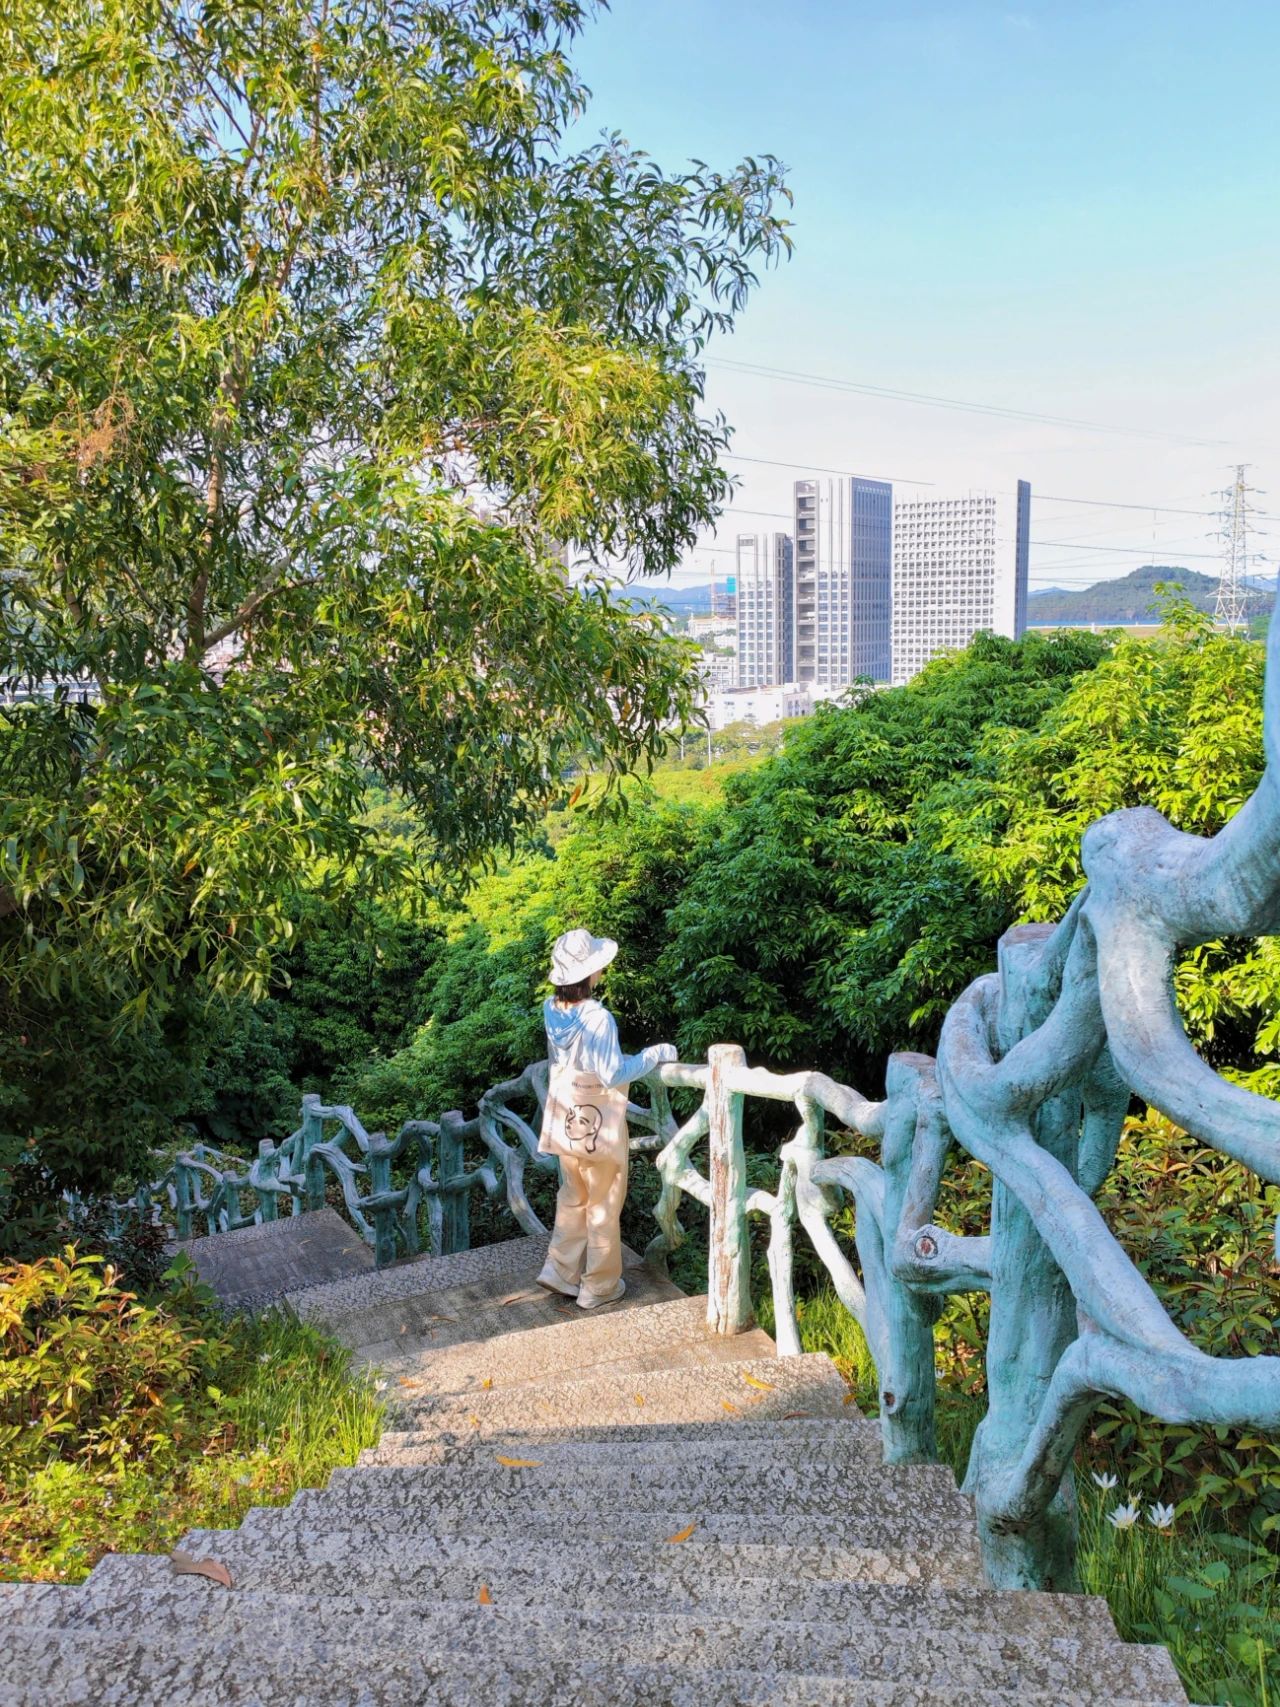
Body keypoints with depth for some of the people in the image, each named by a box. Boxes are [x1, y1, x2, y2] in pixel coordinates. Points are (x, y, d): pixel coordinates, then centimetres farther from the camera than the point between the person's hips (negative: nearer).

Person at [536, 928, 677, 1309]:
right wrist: (655, 1054, -16)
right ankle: (599, 1287, 23)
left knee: (574, 1197, 24)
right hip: (598, 1125, -7)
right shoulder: (597, 1018, -28)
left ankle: (561, 1271, 29)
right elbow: (613, 1074, -27)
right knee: (604, 1206, 11)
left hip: (565, 1121, 7)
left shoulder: (552, 1009, -5)